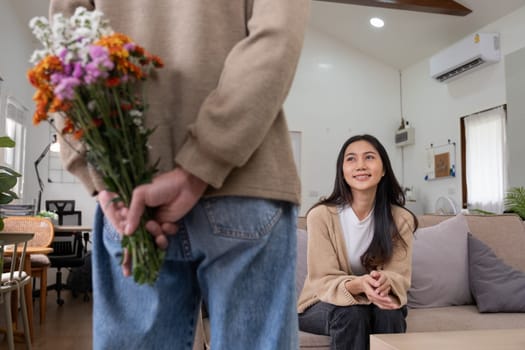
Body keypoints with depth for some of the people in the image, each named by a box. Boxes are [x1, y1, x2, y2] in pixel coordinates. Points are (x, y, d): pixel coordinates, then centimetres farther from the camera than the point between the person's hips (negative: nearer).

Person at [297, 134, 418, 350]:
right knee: (351, 311, -33)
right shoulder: (321, 215, -20)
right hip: (325, 304, -2)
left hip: (379, 302, 2)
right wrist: (358, 285, -42)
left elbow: (400, 277, -14)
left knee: (389, 311, -30)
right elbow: (324, 281, -20)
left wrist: (385, 282, -39)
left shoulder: (401, 219, -11)